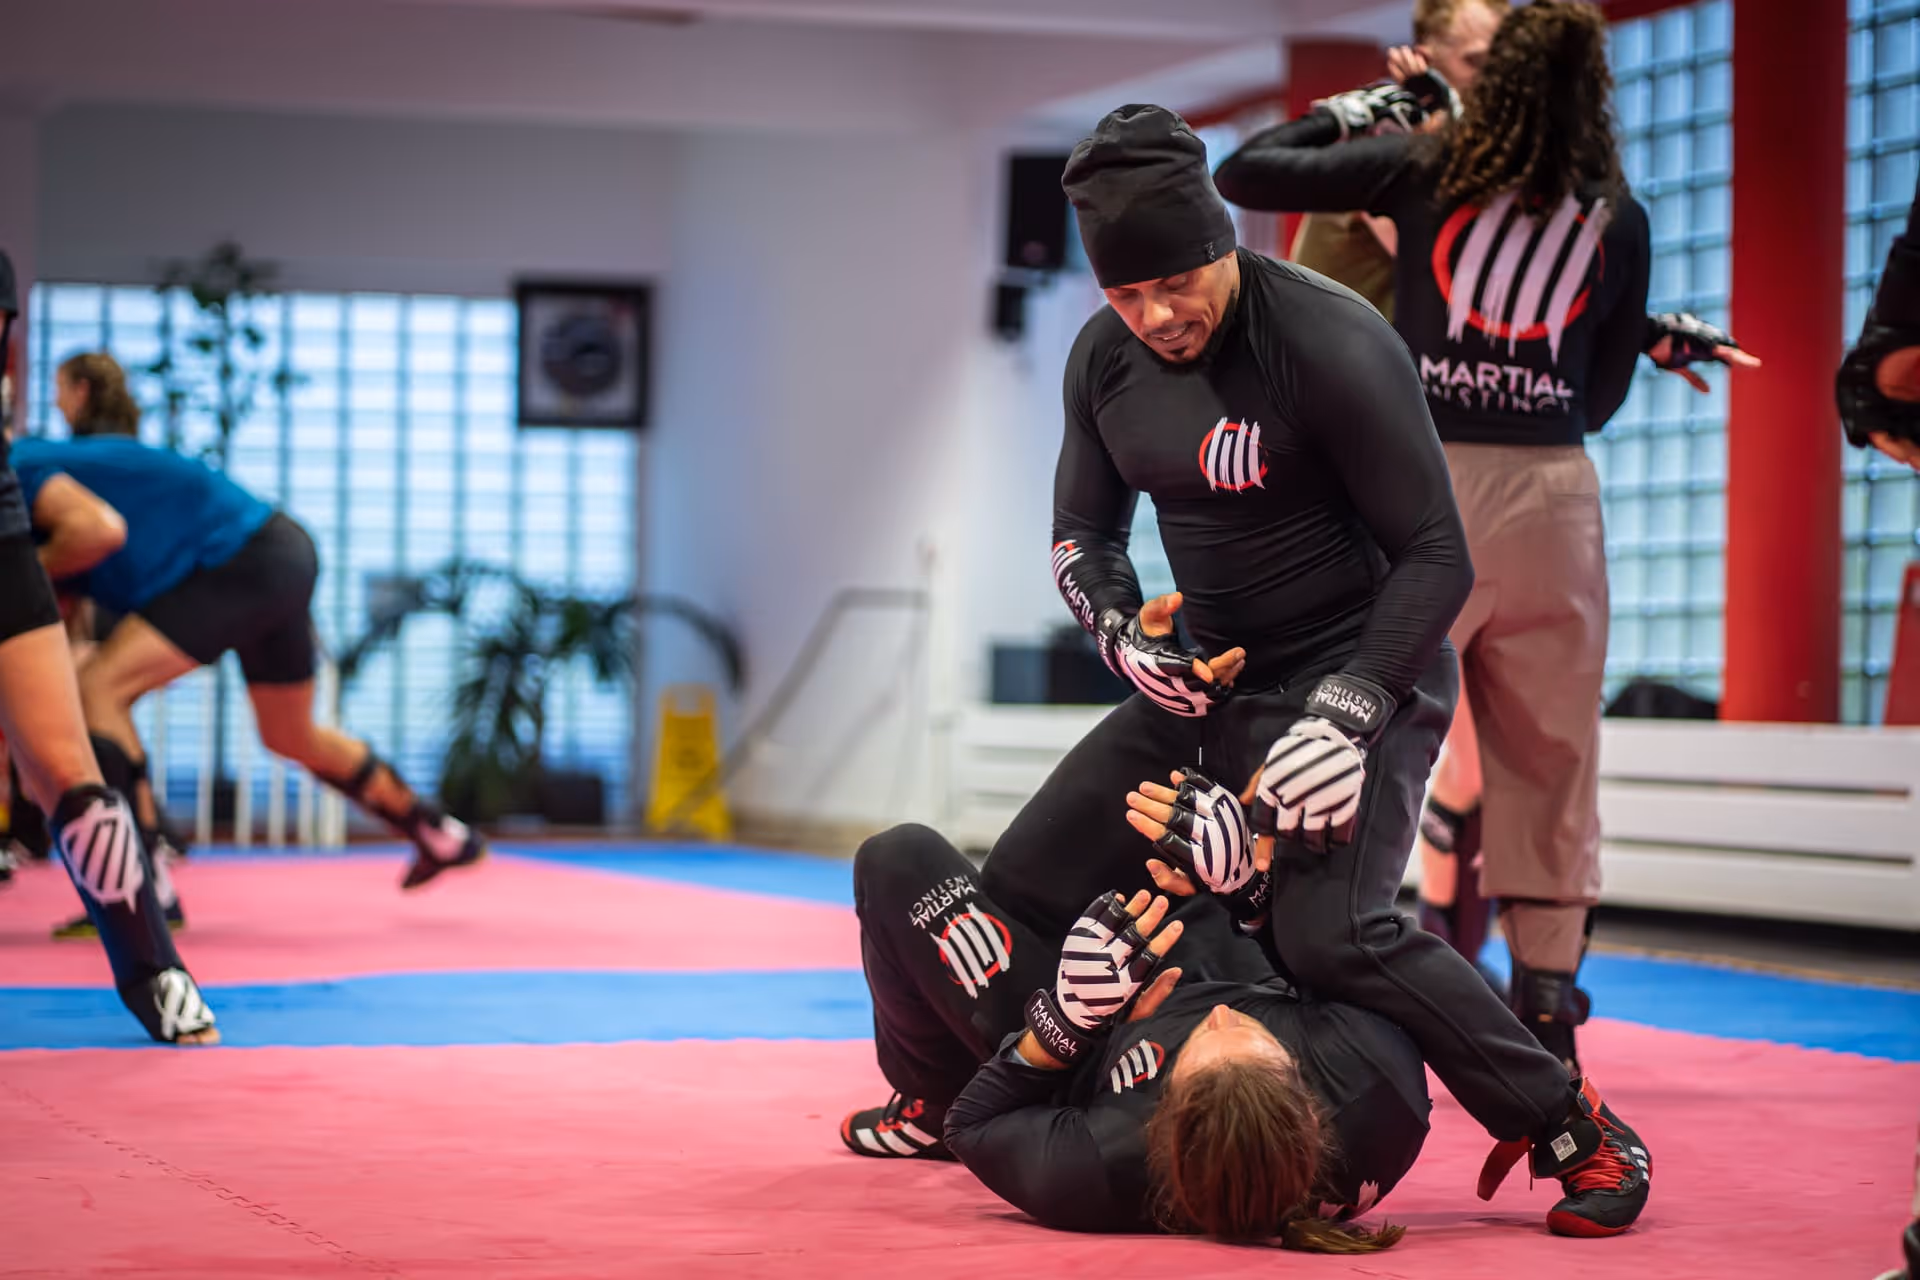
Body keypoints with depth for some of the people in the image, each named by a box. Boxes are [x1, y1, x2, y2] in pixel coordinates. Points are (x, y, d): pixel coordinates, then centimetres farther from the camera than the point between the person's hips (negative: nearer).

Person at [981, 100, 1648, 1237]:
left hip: (1360, 672, -7)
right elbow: (1084, 530, 14)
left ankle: (1577, 1133, -11)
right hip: (1205, 682, 7)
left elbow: (1437, 558, -18)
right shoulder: (1106, 358, 0)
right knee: (1024, 884, 4)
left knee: (1332, 936, -27)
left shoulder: (1335, 346, -21)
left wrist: (1344, 714, -25)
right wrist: (1120, 629, -7)